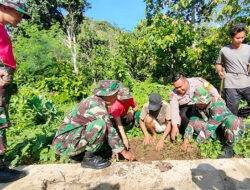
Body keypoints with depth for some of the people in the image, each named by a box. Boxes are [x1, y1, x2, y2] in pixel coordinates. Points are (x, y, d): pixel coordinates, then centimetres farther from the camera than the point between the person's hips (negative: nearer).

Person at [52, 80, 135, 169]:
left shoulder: (94, 100, 3)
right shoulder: (97, 106, -24)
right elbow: (110, 131, -20)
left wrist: (117, 147, 13)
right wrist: (124, 152, -8)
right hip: (65, 144, -9)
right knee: (100, 124, -26)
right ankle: (88, 158, -8)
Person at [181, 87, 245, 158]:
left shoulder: (218, 105, -32)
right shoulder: (197, 105, -13)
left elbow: (210, 127, -33)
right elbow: (192, 121, -13)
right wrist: (186, 139, -23)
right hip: (215, 131, 4)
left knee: (231, 121, -37)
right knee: (194, 121, -18)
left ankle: (229, 146, -12)